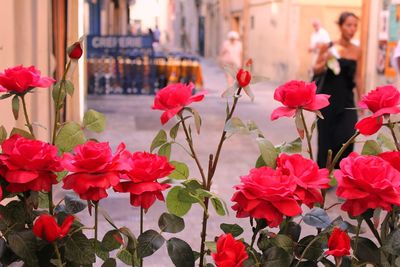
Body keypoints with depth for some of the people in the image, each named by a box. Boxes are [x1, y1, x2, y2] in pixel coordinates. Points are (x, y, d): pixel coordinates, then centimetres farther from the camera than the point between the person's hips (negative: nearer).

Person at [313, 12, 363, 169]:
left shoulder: (357, 51, 2)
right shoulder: (328, 47, -6)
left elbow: (357, 77, 10)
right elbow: (316, 70, 2)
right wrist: (325, 62, -18)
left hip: (346, 99, 2)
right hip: (327, 98, -2)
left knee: (347, 137, -9)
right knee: (326, 137, 7)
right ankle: (324, 169, 23)